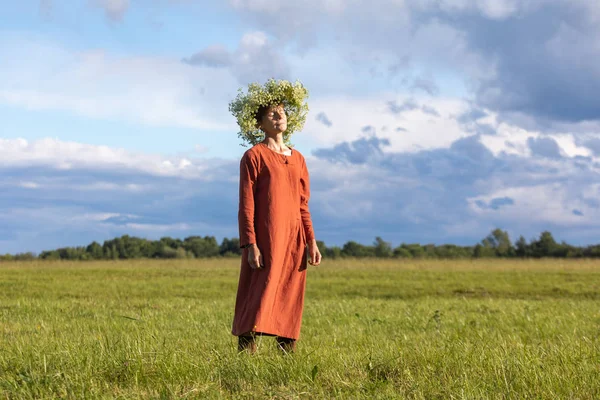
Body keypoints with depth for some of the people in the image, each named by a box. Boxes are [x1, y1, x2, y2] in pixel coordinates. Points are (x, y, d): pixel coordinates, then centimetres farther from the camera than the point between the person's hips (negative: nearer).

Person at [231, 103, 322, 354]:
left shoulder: (297, 159, 16)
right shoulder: (254, 155, -1)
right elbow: (246, 204, -6)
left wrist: (311, 242, 10)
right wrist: (250, 245, -14)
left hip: (294, 240, 6)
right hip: (265, 239, -6)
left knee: (291, 300, 6)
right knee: (259, 298, -9)